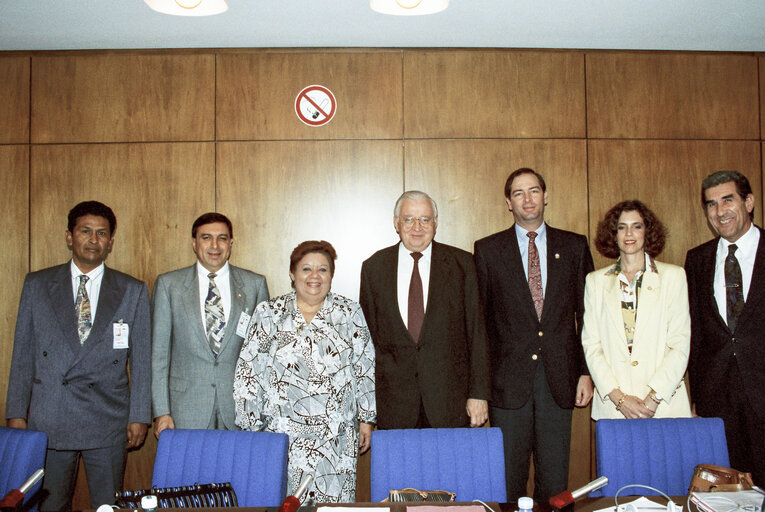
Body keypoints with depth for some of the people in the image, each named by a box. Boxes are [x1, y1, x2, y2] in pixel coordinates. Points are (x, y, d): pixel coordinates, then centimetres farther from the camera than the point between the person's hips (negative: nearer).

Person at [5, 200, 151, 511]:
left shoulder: (133, 291, 4)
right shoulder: (37, 285, 7)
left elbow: (141, 359, 3)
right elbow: (23, 353, 7)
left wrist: (139, 416, -2)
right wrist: (16, 412, 3)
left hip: (108, 421, -1)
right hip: (48, 419, 1)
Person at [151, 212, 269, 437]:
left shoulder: (255, 284, 5)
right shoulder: (168, 284, 4)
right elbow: (158, 352, 4)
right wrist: (161, 411, -1)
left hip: (241, 408, 1)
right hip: (186, 408, 0)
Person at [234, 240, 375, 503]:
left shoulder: (350, 313, 5)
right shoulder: (269, 314, 4)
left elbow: (365, 368, 7)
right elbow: (248, 371, 4)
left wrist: (366, 420, 6)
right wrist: (252, 426, 1)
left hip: (337, 435, 1)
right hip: (282, 430, 0)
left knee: (335, 501, 0)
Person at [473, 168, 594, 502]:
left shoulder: (574, 246, 8)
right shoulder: (487, 250, 4)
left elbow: (588, 315, 8)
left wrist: (586, 372, 1)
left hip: (559, 378, 1)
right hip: (509, 378, -1)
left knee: (555, 478, 8)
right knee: (508, 478, 5)